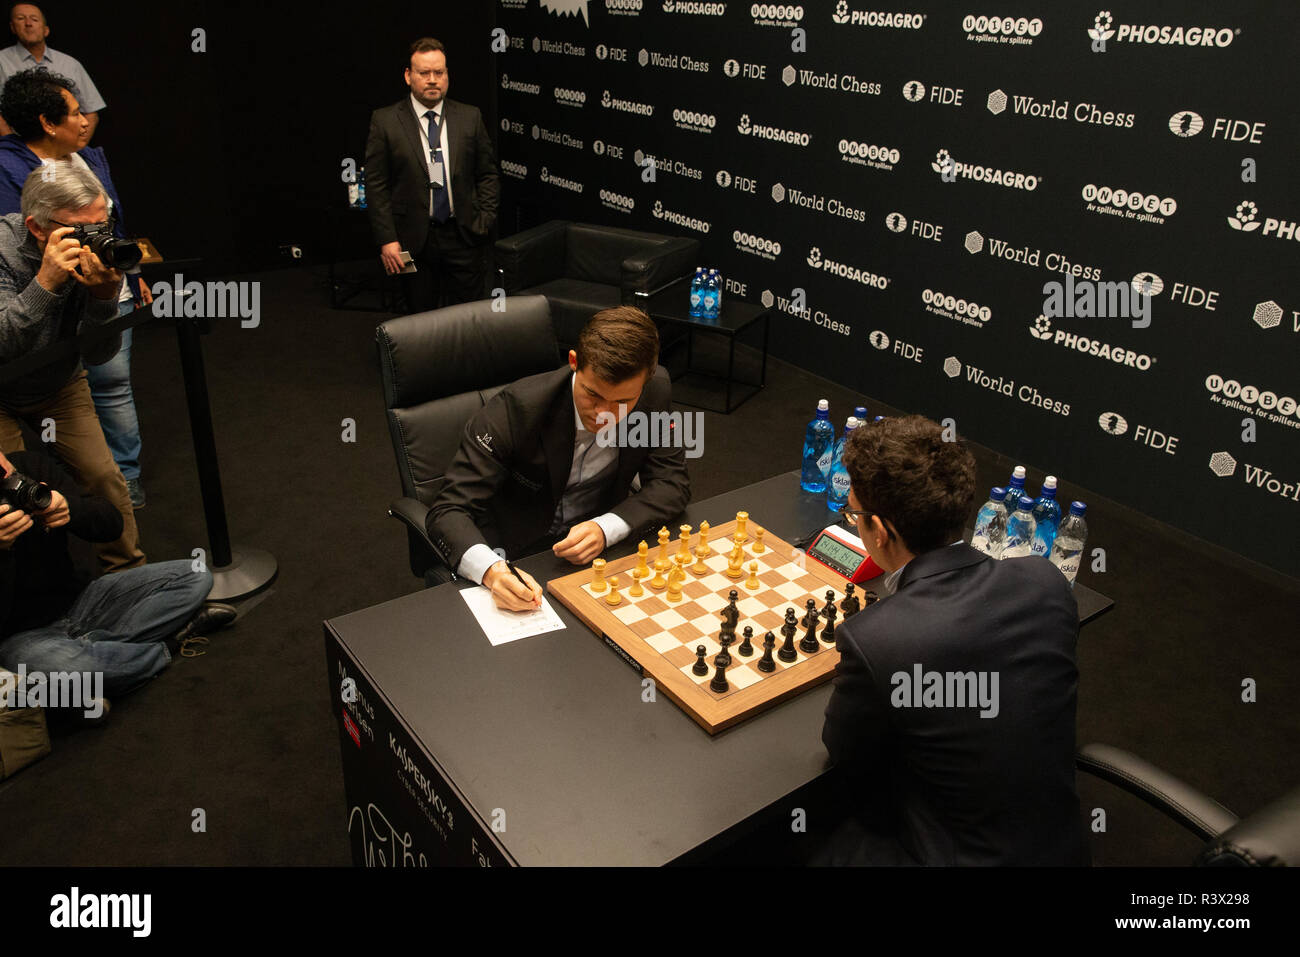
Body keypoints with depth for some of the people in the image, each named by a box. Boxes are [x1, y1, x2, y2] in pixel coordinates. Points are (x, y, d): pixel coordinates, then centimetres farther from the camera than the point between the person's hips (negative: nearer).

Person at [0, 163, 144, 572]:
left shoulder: (98, 251, -18)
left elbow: (97, 354, -18)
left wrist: (104, 296, -35)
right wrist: (45, 282, -46)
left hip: (60, 386, 3)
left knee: (103, 475, -4)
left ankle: (129, 571, 14)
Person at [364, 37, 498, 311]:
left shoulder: (470, 117, 5)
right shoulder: (385, 121, -1)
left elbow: (488, 174, 10)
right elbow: (376, 186, -2)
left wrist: (484, 220, -2)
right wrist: (387, 239, -9)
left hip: (464, 237, 1)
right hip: (414, 239, -1)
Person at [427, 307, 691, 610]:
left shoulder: (655, 395, -13)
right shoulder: (516, 408, -24)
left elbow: (672, 482, -6)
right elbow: (449, 511, -25)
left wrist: (606, 528, -26)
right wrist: (491, 570, -47)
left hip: (597, 548, 4)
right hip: (514, 562, -3)